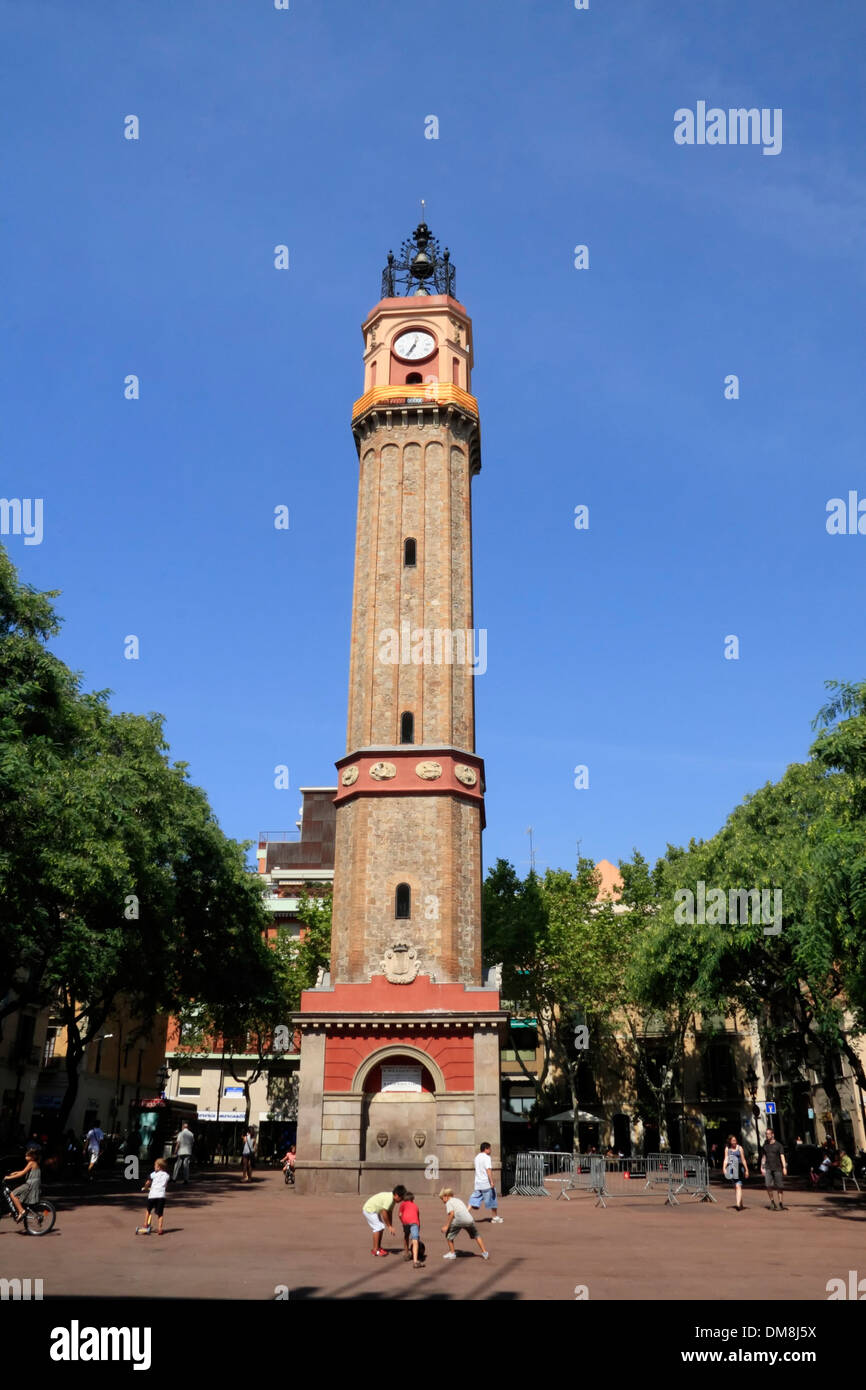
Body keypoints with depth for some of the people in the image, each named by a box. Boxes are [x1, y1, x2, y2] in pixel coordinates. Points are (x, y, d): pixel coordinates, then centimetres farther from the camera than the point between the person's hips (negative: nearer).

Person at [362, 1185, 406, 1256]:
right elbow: (384, 1213, -28)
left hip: (375, 1211, 10)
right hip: (369, 1210, -10)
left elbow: (389, 1213, 9)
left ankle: (379, 1247, 17)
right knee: (378, 1228, -12)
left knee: (381, 1228, 9)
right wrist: (389, 1226, -20)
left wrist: (390, 1226, 6)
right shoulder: (389, 1199, -28)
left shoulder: (392, 1199, 2)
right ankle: (375, 1250, -7)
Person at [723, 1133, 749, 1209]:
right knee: (735, 1187, 9)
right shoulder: (727, 1148, 8)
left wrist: (746, 1170, 9)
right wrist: (724, 1168, -10)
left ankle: (738, 1204, -23)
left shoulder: (739, 1148, 1)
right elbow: (726, 1159, 4)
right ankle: (741, 1204, 22)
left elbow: (743, 1160, 6)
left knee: (738, 1186, -15)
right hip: (731, 1169, 3)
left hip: (739, 1168, -3)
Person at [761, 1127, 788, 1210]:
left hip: (777, 1168, -2)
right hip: (768, 1168, 2)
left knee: (779, 1186, 0)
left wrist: (784, 1167, -14)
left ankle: (781, 1203, 12)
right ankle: (772, 1202, 2)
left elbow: (782, 1156, -5)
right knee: (769, 1185, -11)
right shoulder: (765, 1145, 10)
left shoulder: (778, 1145, -1)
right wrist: (762, 1167, 12)